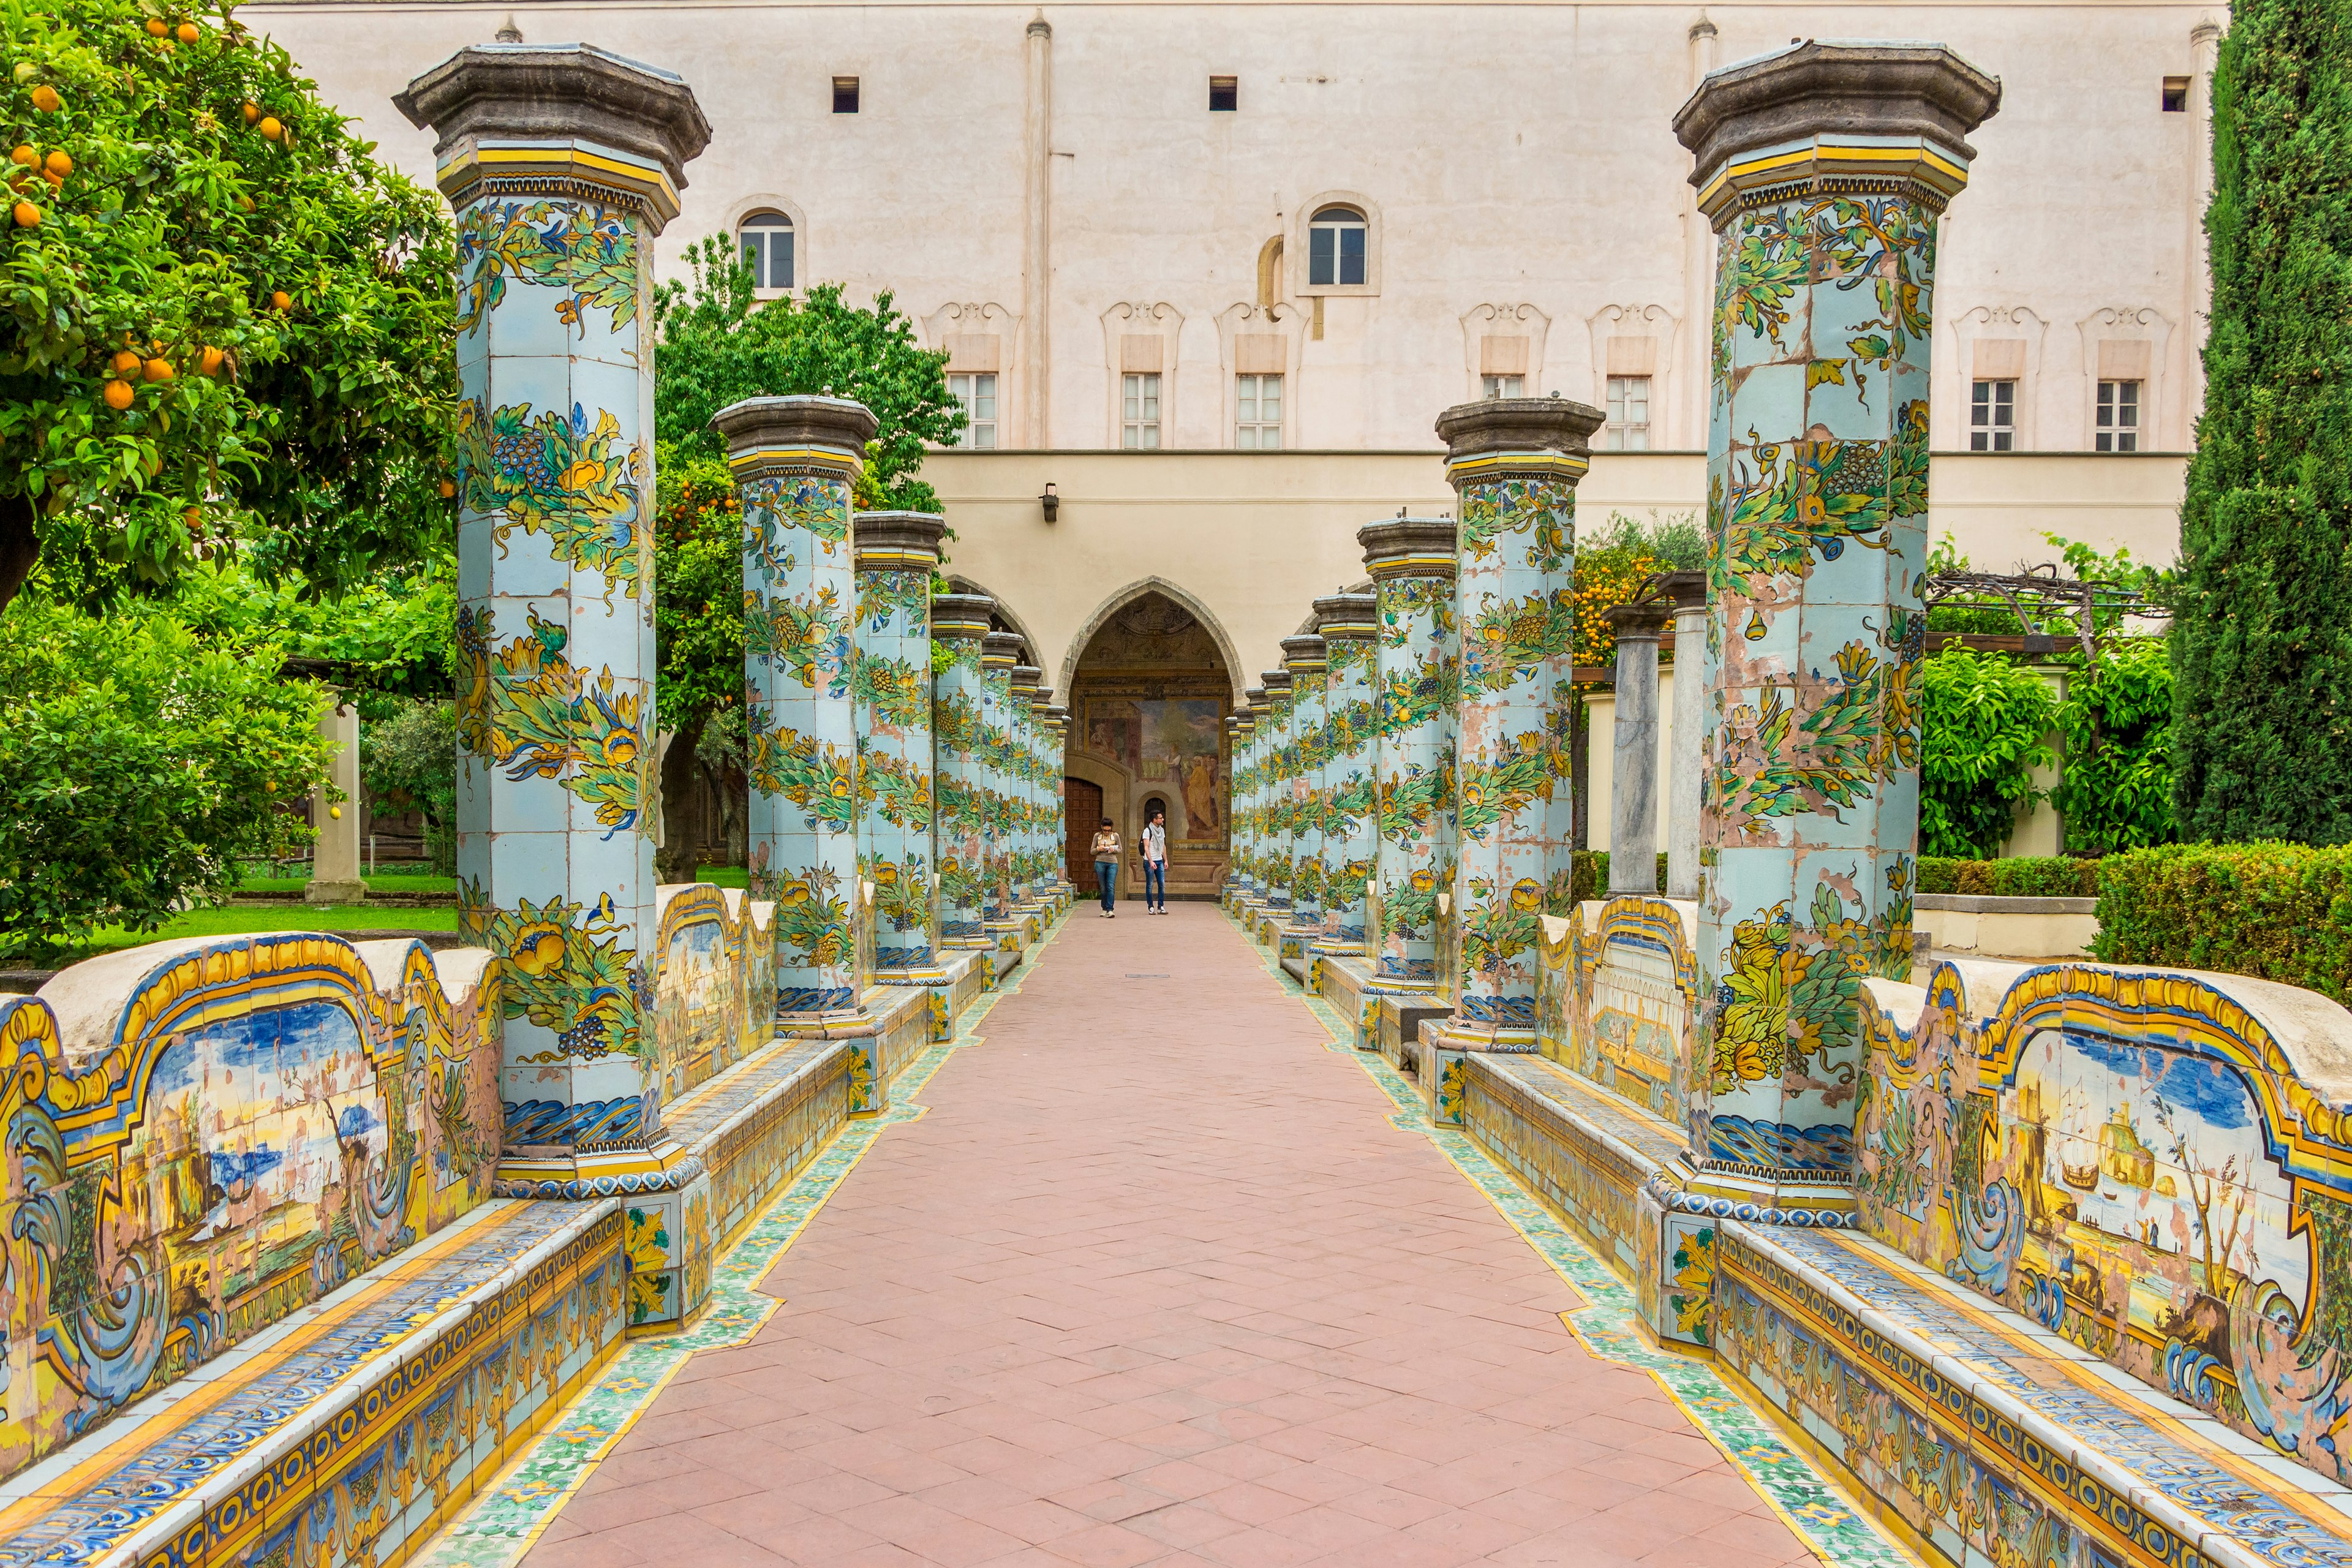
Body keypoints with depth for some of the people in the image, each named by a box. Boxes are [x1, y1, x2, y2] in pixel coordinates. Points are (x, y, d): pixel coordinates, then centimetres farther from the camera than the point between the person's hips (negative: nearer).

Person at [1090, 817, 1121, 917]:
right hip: (1100, 863, 1)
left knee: (1111, 887, -11)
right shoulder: (1097, 836, 6)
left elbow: (1120, 850, 11)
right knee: (1103, 887, 5)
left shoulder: (1115, 836, 5)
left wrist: (1114, 850, -10)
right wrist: (1098, 849, -12)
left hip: (1112, 863, -1)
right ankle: (1104, 909, 15)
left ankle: (1110, 910, -16)